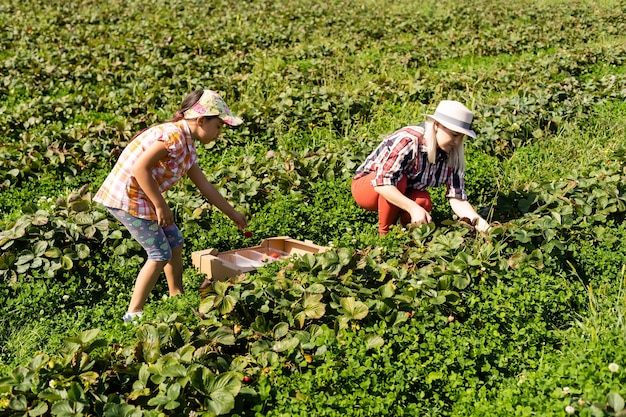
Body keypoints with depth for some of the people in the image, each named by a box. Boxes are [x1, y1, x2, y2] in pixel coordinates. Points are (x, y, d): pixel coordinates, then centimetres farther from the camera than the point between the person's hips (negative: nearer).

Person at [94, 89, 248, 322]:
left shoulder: (187, 147, 11)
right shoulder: (174, 136, -20)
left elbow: (205, 186, 18)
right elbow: (140, 168, -27)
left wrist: (232, 213, 23)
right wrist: (160, 205, -20)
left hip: (142, 197, 10)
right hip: (127, 196, -10)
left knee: (175, 243, 16)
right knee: (160, 253, -4)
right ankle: (134, 313, 5)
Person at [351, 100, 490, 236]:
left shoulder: (453, 157, -12)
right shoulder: (408, 141, -32)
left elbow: (457, 199, -15)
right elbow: (381, 183, -38)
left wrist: (478, 221, -33)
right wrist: (413, 208, -45)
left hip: (404, 193, 4)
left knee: (424, 202, -28)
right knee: (399, 179, -35)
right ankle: (384, 234, -14)